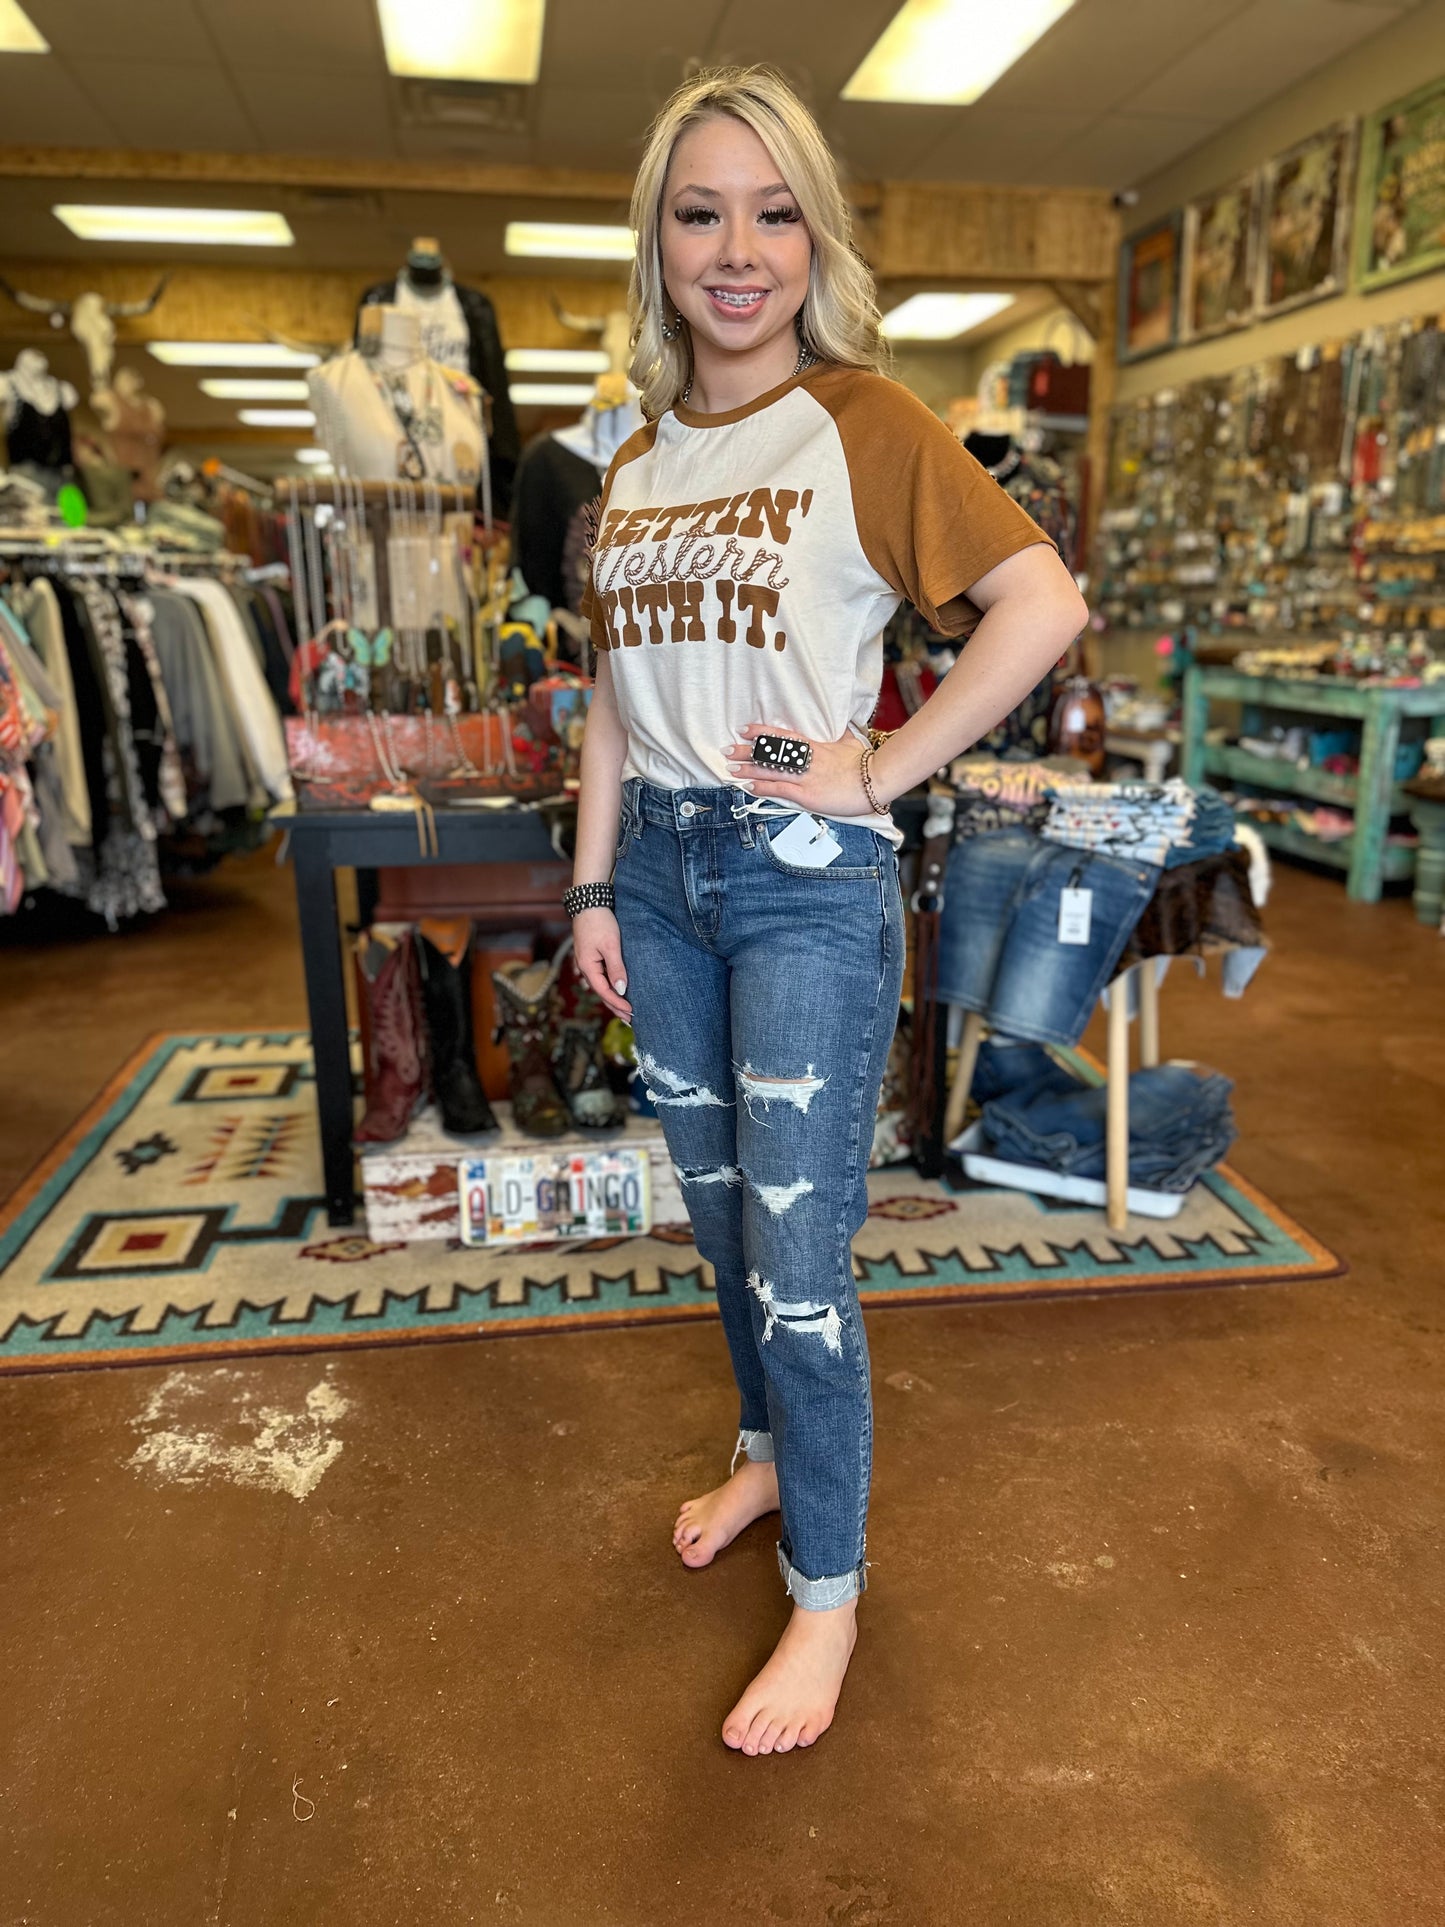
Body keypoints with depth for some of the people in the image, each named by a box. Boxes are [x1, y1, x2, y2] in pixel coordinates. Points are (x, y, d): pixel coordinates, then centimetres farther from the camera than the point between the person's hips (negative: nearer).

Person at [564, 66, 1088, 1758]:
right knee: (719, 1214, 18)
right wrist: (594, 886, 8)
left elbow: (1043, 602, -16)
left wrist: (882, 768, -16)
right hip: (661, 870, 6)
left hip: (807, 877, -6)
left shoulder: (862, 424, -6)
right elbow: (616, 693, 12)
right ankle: (769, 1448, 44)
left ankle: (828, 1595, 22)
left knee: (797, 1256, 0)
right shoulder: (638, 456, 11)